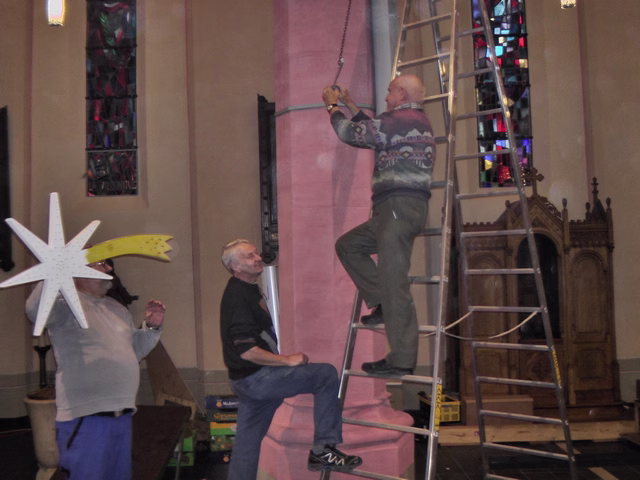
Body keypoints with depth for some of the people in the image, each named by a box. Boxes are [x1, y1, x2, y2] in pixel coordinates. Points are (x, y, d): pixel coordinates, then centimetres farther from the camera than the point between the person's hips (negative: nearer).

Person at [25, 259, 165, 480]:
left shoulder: (117, 308, 17)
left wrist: (151, 327, 8)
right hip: (84, 418, -8)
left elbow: (135, 350, 24)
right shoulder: (67, 304, -8)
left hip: (122, 417, 8)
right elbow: (36, 310, -30)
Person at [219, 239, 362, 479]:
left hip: (247, 381, 10)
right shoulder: (238, 297, -19)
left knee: (247, 441, 14)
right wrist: (288, 360, -17)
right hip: (255, 377, -10)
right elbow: (247, 351, -25)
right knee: (326, 375, -9)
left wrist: (284, 361, 20)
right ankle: (323, 448, -6)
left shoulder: (247, 289, 14)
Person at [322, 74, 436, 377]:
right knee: (347, 245, 19)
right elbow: (371, 130, 34)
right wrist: (350, 105, 35)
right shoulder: (417, 121, 24)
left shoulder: (401, 119, -8)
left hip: (400, 206, -11)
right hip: (392, 210, 11)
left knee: (393, 282, -10)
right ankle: (382, 305, 10)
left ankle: (402, 361, -7)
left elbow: (351, 133, -5)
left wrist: (332, 106, 12)